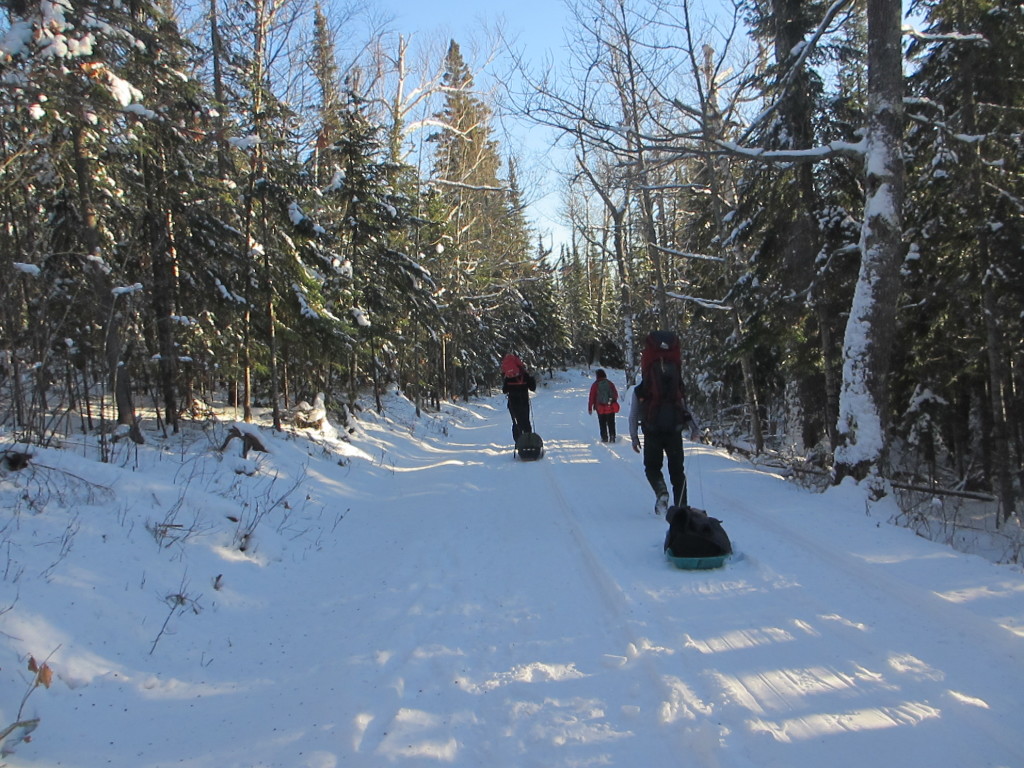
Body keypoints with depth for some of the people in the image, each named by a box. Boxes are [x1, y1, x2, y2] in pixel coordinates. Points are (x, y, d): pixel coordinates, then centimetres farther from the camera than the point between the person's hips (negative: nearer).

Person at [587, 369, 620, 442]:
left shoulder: (595, 385, -4)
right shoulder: (610, 383, 3)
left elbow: (592, 397, -4)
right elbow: (616, 394, 10)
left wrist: (590, 408, 3)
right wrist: (614, 401, 28)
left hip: (600, 408, -2)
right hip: (611, 408, 2)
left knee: (602, 424, 9)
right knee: (611, 423, 9)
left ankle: (604, 438, 5)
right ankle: (612, 437, -3)